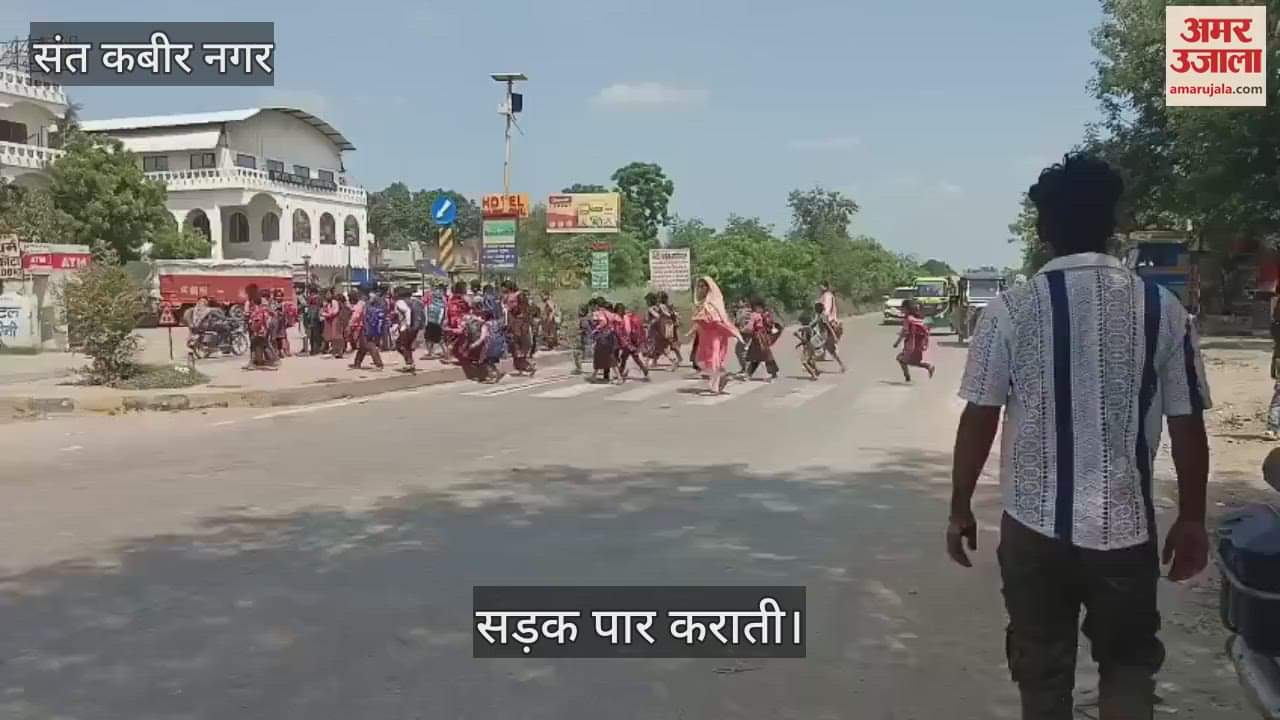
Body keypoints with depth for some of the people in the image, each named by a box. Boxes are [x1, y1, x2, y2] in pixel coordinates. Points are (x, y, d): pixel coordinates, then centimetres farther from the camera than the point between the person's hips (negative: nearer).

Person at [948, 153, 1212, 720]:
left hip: (1035, 526, -1)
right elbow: (1188, 428, 0)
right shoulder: (1163, 310, -4)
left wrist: (960, 509, 5)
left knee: (1042, 670, 15)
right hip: (1125, 527, 1)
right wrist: (1192, 520, 13)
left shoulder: (1011, 310, -8)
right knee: (1128, 663, 21)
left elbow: (978, 421, -6)